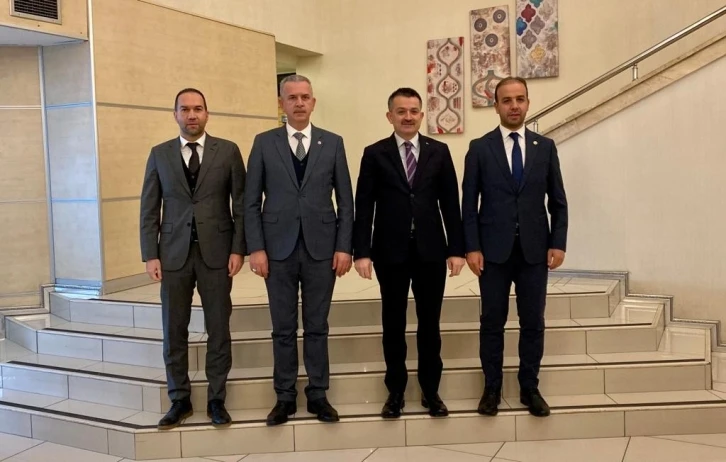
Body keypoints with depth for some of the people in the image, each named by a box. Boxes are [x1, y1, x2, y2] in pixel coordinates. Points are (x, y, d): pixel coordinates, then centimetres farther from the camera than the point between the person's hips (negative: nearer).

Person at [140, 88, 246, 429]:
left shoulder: (228, 151, 3)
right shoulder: (159, 154, 7)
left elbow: (241, 204, 1)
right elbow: (149, 209, 6)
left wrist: (238, 249, -6)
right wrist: (150, 255, -1)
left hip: (216, 251, -1)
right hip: (174, 253, 1)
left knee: (219, 329, 5)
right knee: (174, 331, 6)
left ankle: (216, 400, 18)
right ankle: (179, 400, 20)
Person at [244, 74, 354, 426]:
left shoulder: (333, 143, 6)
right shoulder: (264, 143, 4)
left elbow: (345, 200, 4)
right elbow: (251, 202, 2)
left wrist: (344, 247, -3)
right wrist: (256, 248, -6)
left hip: (321, 248, 0)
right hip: (279, 248, 0)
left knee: (317, 327, 8)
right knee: (283, 328, 7)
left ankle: (317, 396, 19)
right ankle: (285, 398, 18)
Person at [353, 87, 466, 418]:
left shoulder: (439, 151, 6)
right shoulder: (374, 154, 2)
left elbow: (450, 203, 4)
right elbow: (364, 206, -2)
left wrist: (456, 248, -1)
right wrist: (361, 251, -10)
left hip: (431, 249, 1)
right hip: (390, 251, -1)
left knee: (429, 322, 8)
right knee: (394, 323, 8)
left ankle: (430, 390, 22)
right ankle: (395, 391, 21)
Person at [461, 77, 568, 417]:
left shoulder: (545, 147, 7)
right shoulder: (479, 148, 1)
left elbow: (558, 201, 7)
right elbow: (469, 204, -1)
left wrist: (558, 243, -2)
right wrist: (472, 247, -8)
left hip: (535, 249, 2)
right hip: (494, 250, -1)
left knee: (533, 322, 7)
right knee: (492, 323, 6)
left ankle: (530, 389, 21)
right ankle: (492, 388, 19)